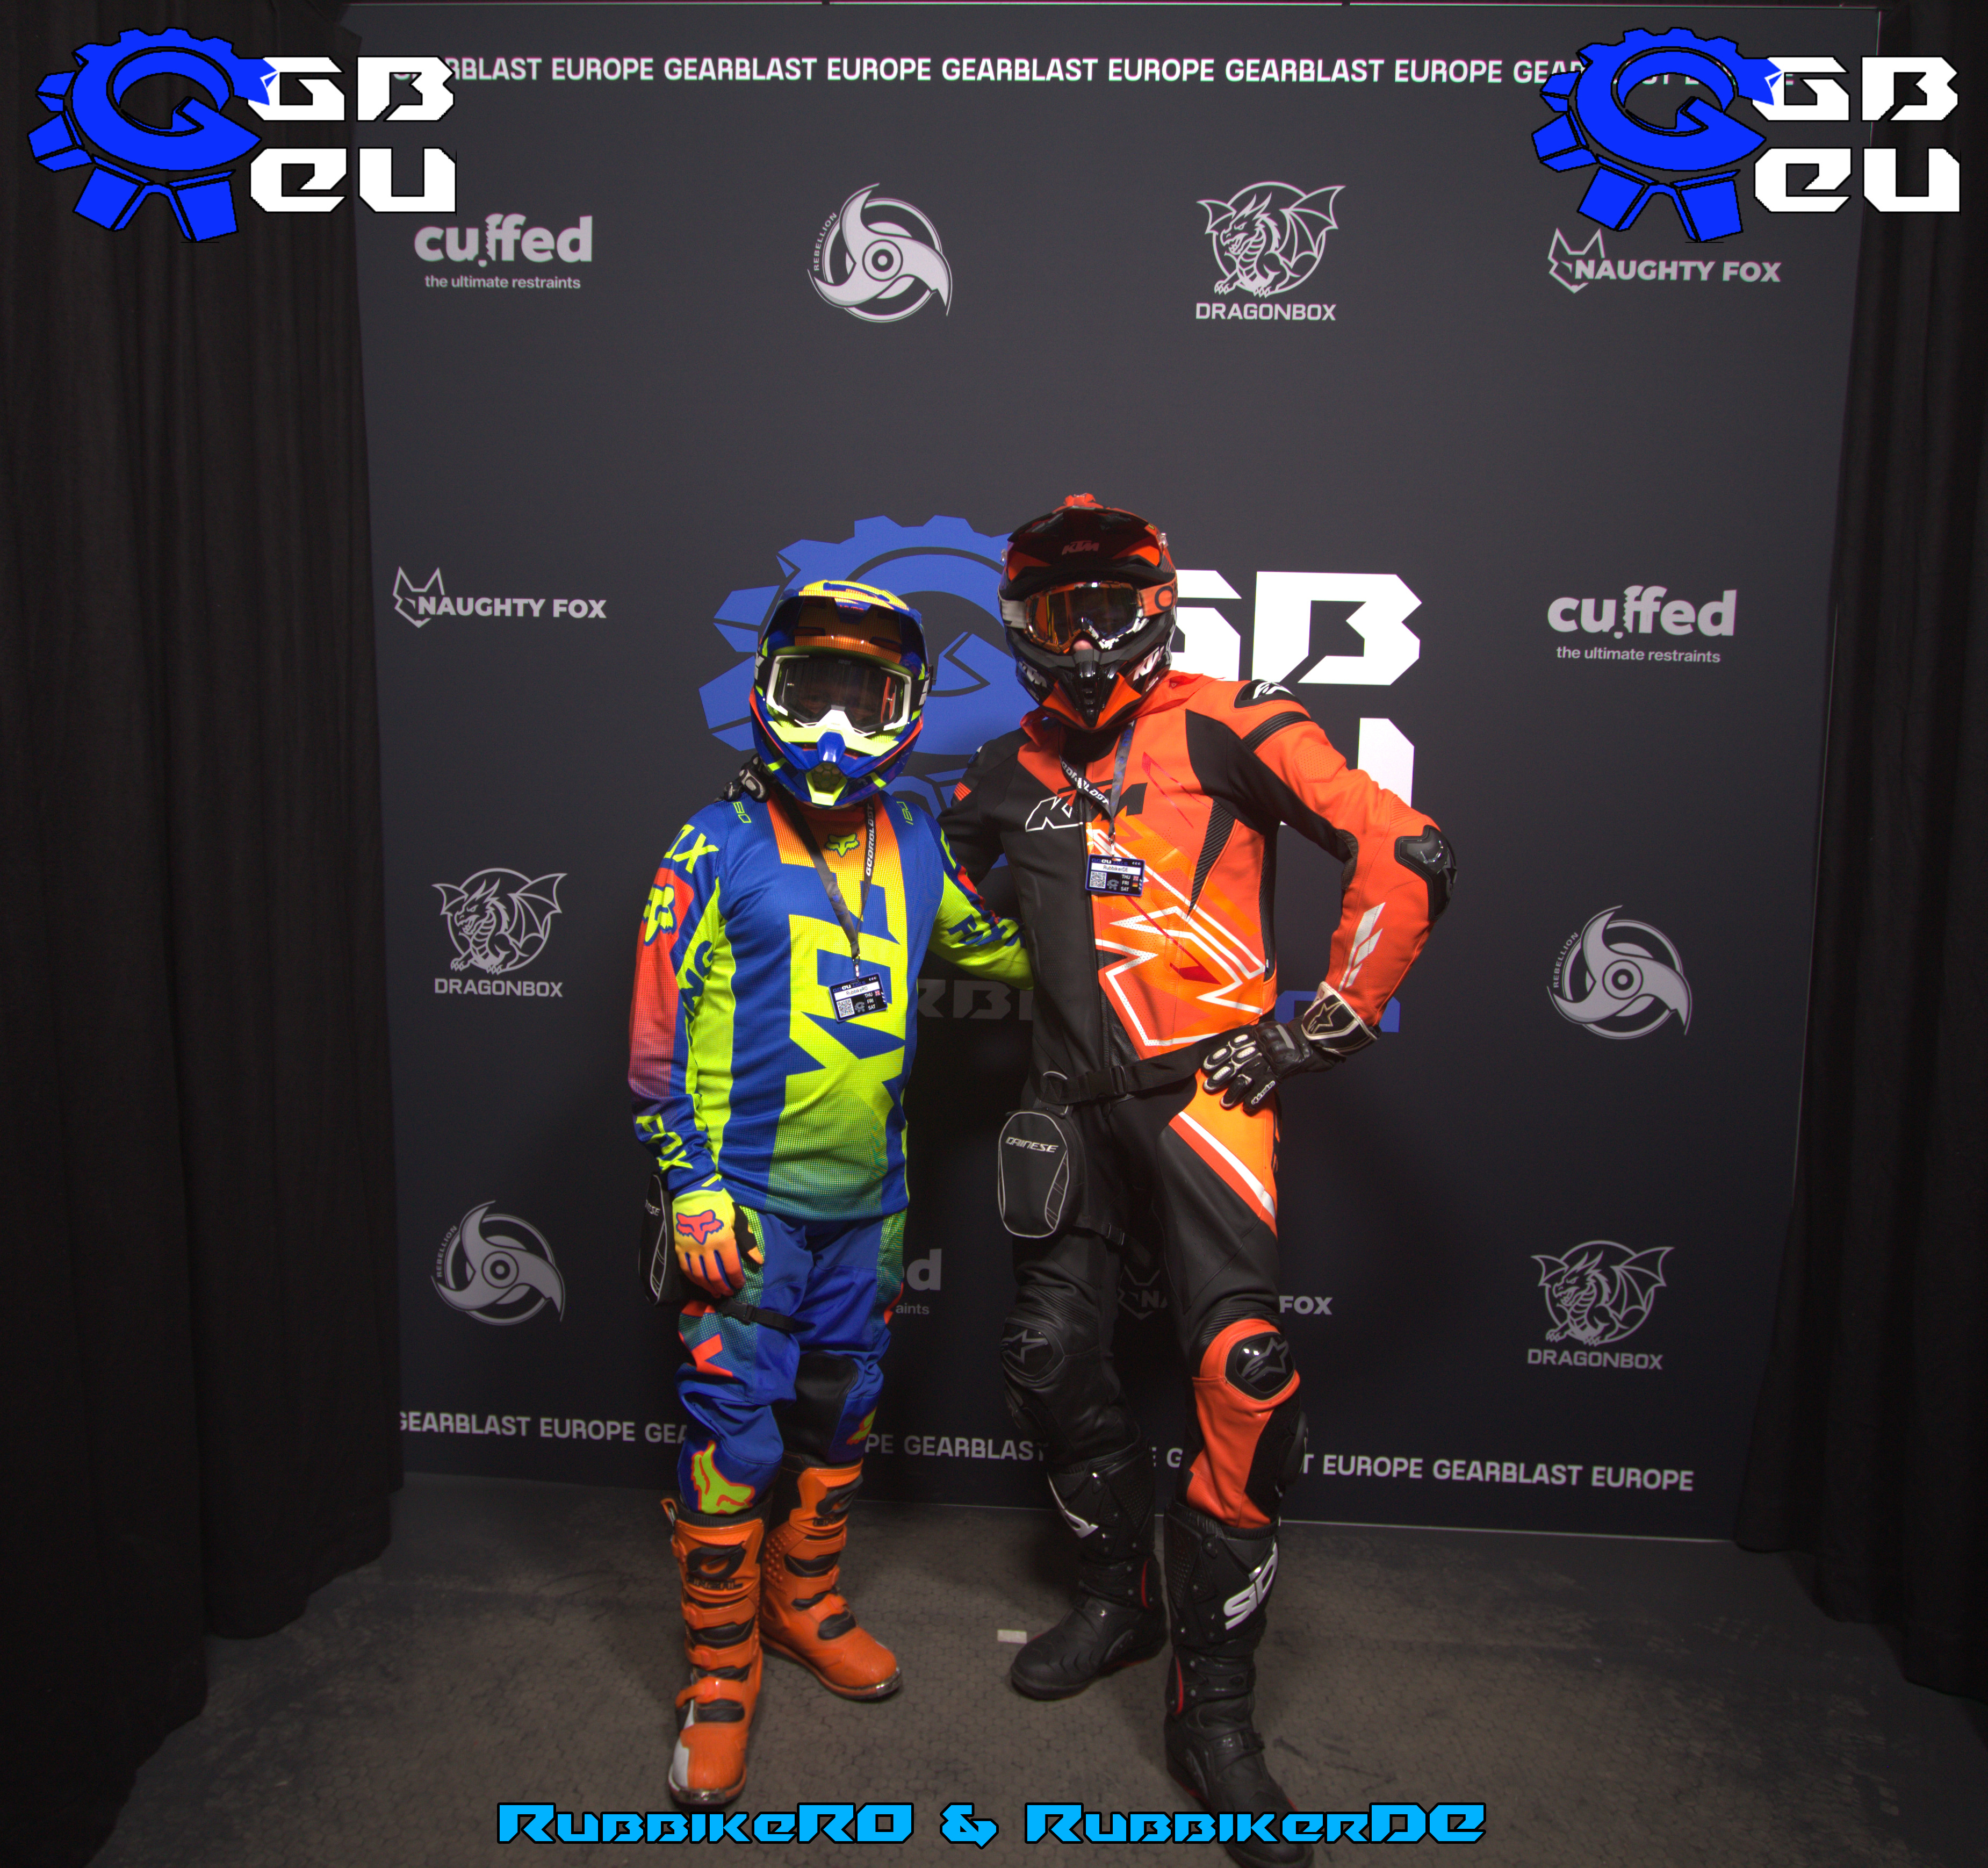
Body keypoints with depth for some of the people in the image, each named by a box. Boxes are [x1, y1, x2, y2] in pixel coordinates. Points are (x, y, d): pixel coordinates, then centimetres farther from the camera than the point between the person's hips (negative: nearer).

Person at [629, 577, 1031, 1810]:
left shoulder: (915, 845, 5)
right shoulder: (719, 850, -8)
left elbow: (1007, 947, 19)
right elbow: (661, 1027, -8)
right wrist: (692, 1183, -12)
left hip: (870, 1198, 5)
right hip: (751, 1197, -5)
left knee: (837, 1414, 18)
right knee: (736, 1436, -1)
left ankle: (806, 1602, 40)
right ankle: (721, 1674, 18)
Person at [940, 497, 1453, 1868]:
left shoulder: (1225, 730, -5)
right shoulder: (1014, 773, 13)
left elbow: (1406, 853, -10)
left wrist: (1333, 1018, -9)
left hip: (1206, 1087, -6)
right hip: (1077, 1099, 6)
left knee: (1246, 1378, -13)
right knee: (1053, 1360, 12)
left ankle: (1215, 1704, 4)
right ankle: (1121, 1601, 36)